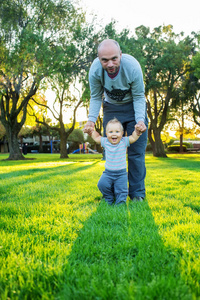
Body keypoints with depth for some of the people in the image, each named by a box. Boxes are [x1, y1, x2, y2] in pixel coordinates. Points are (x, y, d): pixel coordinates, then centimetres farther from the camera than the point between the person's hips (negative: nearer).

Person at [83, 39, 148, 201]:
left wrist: (140, 120, -32)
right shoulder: (95, 69, -24)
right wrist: (91, 119, -24)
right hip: (111, 107, 2)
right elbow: (96, 97, -9)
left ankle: (137, 193, 2)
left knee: (136, 150, -7)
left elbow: (139, 97, -18)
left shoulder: (132, 66, -31)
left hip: (133, 106, -2)